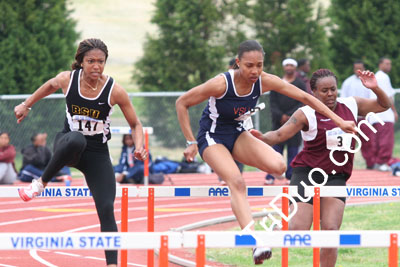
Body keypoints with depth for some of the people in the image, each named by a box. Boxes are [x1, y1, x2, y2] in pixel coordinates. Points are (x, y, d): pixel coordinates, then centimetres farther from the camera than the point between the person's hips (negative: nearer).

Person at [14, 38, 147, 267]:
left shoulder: (115, 91, -14)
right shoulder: (67, 79, -11)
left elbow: (136, 124, -3)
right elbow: (50, 85, 15)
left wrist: (139, 146, -21)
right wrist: (27, 105, 20)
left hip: (98, 154, 0)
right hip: (67, 145, 0)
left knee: (107, 210, -14)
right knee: (76, 139, -40)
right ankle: (42, 182, -19)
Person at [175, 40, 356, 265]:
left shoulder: (264, 81, -15)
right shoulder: (221, 83, -26)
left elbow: (305, 97, -8)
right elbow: (182, 103, -16)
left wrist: (339, 121, -10)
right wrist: (191, 142, -15)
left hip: (238, 134, 5)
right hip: (212, 138, -5)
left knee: (278, 165, -21)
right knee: (236, 182, -30)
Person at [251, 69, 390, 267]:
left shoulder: (351, 106, 7)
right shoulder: (306, 114, -7)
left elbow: (383, 106, 17)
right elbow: (280, 135, -14)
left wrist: (375, 88, -4)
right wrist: (262, 138, -35)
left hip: (336, 176, 4)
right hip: (307, 172, -3)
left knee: (331, 229, -11)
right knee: (298, 229, -16)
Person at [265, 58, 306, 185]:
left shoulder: (300, 84, 5)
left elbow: (303, 103, -2)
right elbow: (272, 102, 5)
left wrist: (289, 116, -11)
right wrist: (281, 116, -10)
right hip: (278, 121, 1)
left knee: (293, 150, -1)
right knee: (276, 148, -1)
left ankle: (290, 176, 4)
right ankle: (270, 176, 1)